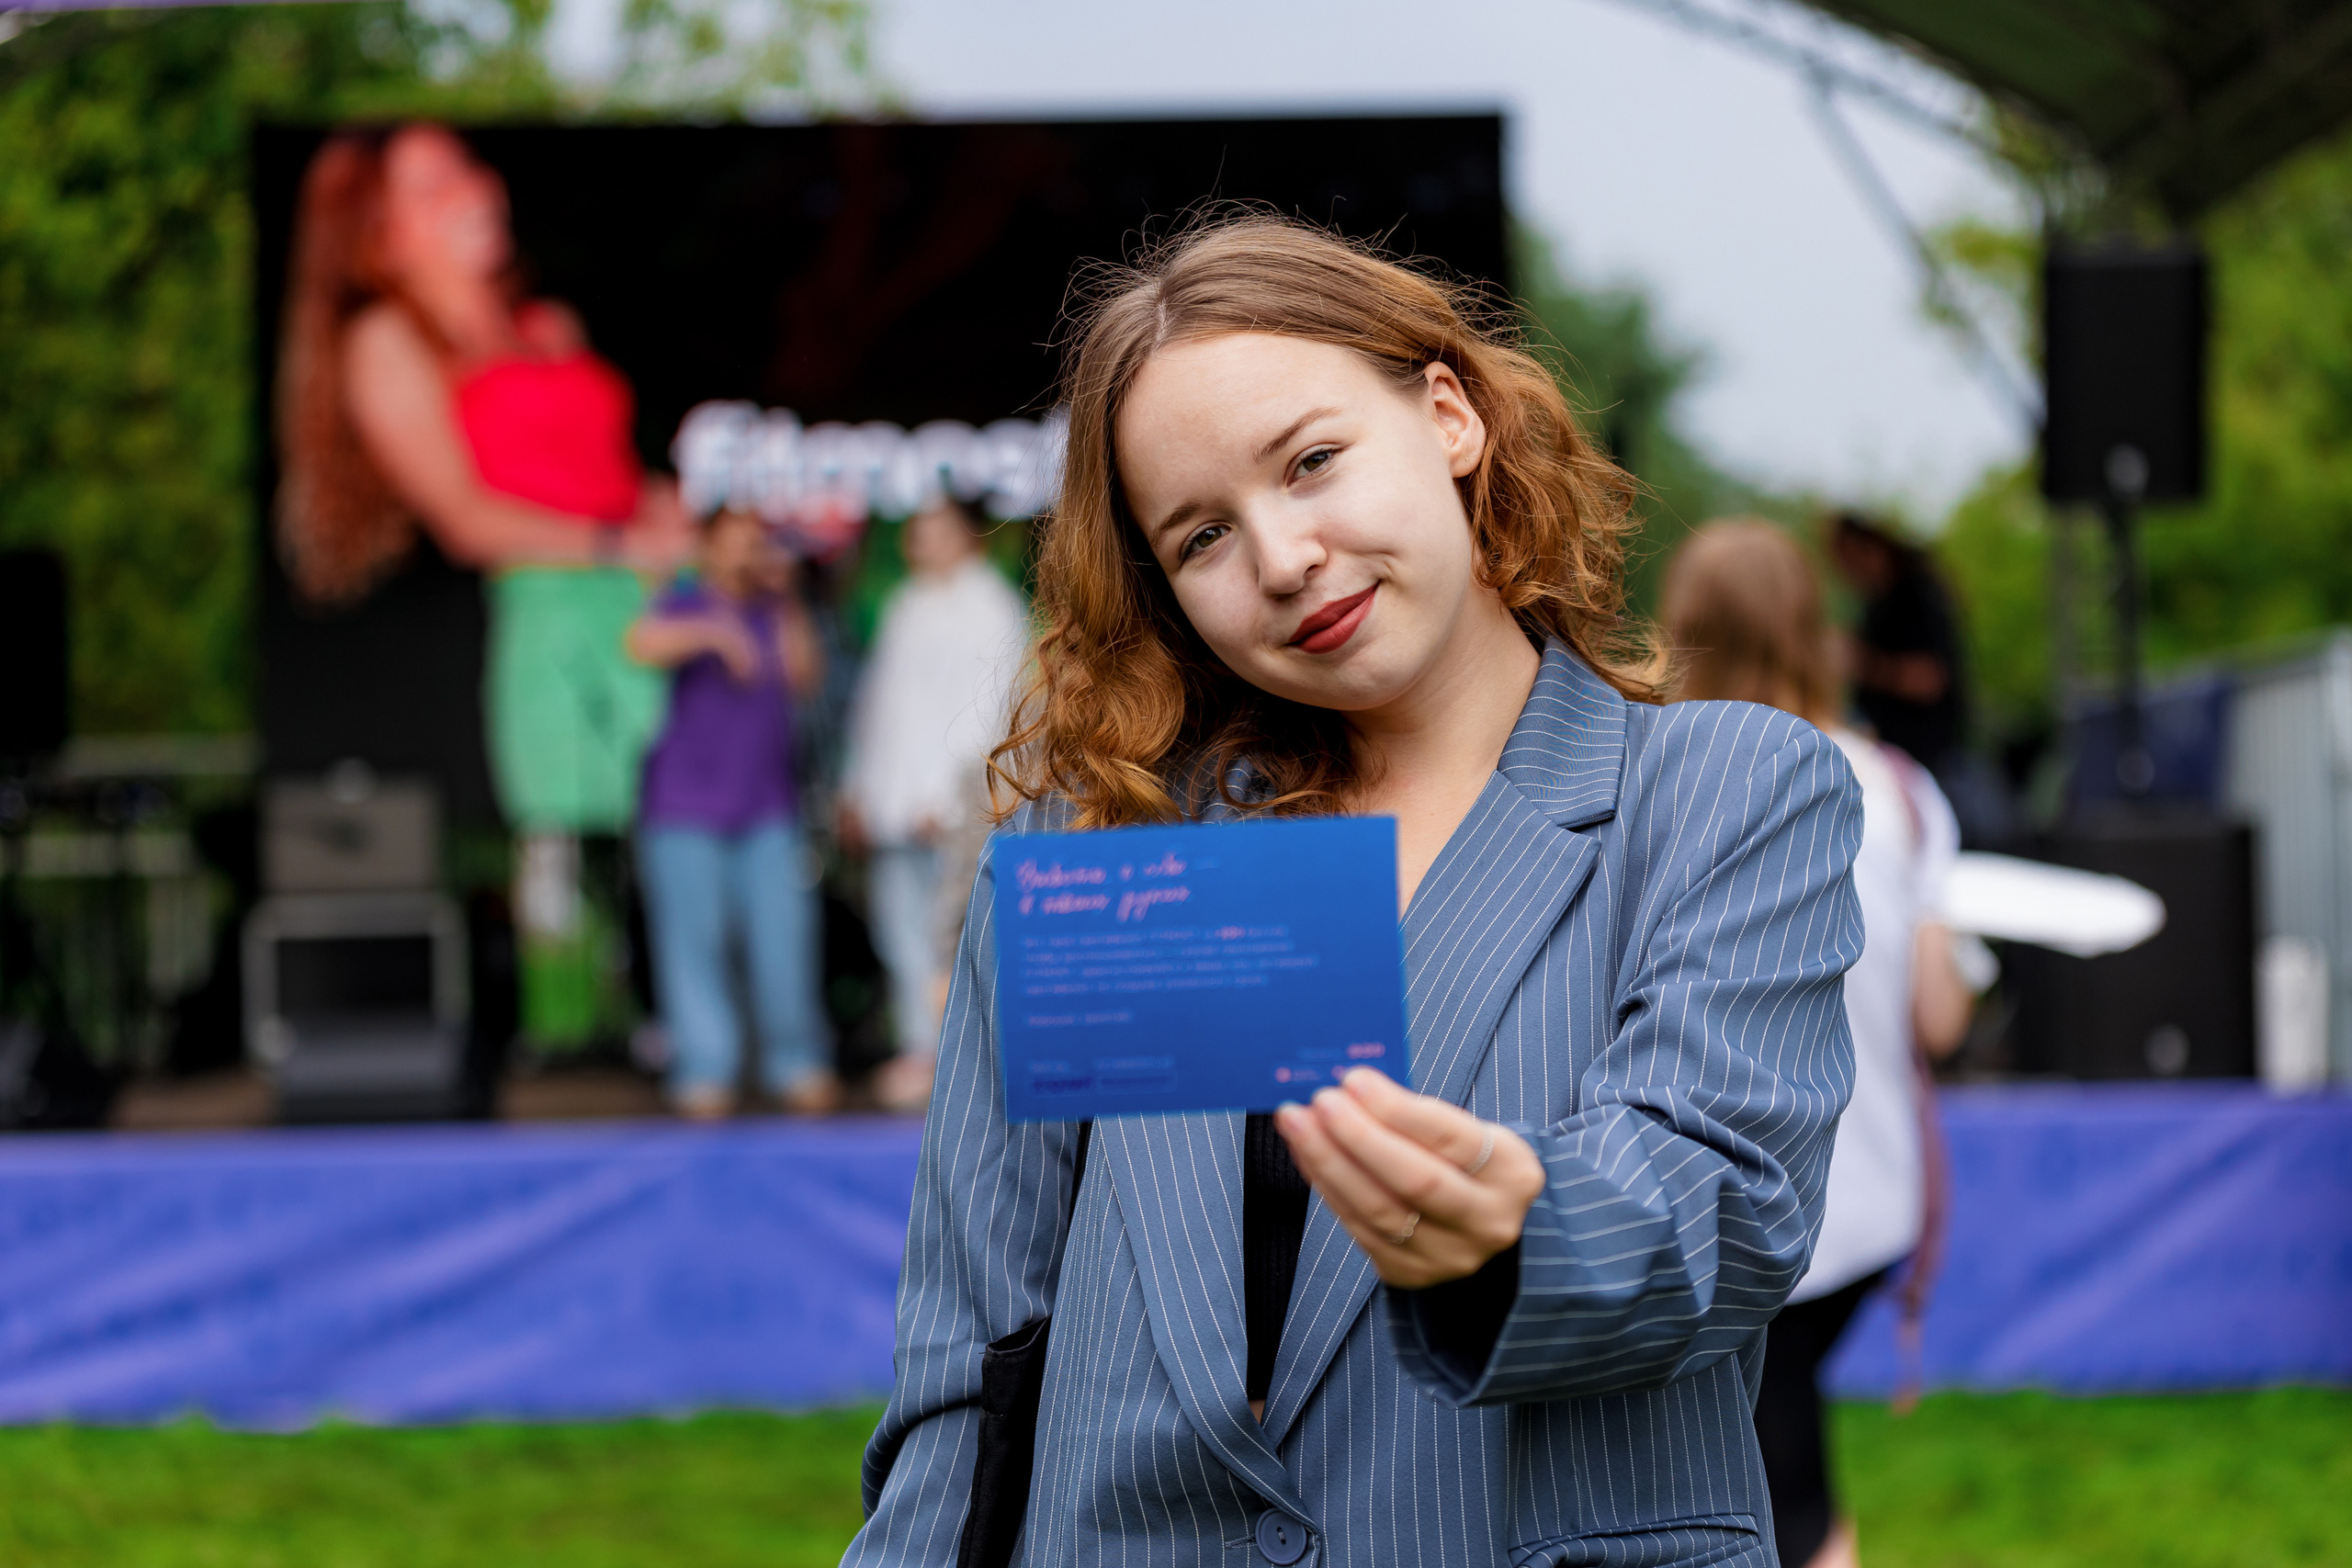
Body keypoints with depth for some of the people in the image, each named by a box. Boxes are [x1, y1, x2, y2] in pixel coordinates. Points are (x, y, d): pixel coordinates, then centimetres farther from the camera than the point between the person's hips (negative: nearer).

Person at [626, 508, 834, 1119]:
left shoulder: (777, 611, 14)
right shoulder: (686, 605, 4)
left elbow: (805, 680, 0)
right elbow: (643, 644, -17)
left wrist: (787, 602, -3)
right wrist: (712, 633, -29)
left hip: (766, 808, 3)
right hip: (686, 806, -3)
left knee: (783, 936, -3)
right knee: (693, 938, -5)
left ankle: (798, 1065, 7)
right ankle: (704, 1072, 0)